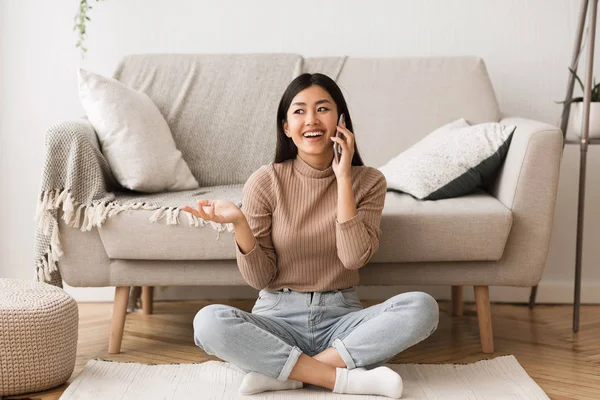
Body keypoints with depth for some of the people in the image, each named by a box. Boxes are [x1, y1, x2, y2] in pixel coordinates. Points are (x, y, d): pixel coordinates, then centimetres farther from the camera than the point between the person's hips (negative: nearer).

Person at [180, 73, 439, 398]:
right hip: (279, 316, -1)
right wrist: (239, 223, -22)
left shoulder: (368, 181, -1)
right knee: (209, 322, -31)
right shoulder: (265, 182, -5)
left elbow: (354, 257, -16)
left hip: (341, 317, 1)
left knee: (422, 308, -27)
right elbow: (259, 278, -4)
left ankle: (280, 371, -23)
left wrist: (343, 178, -17)